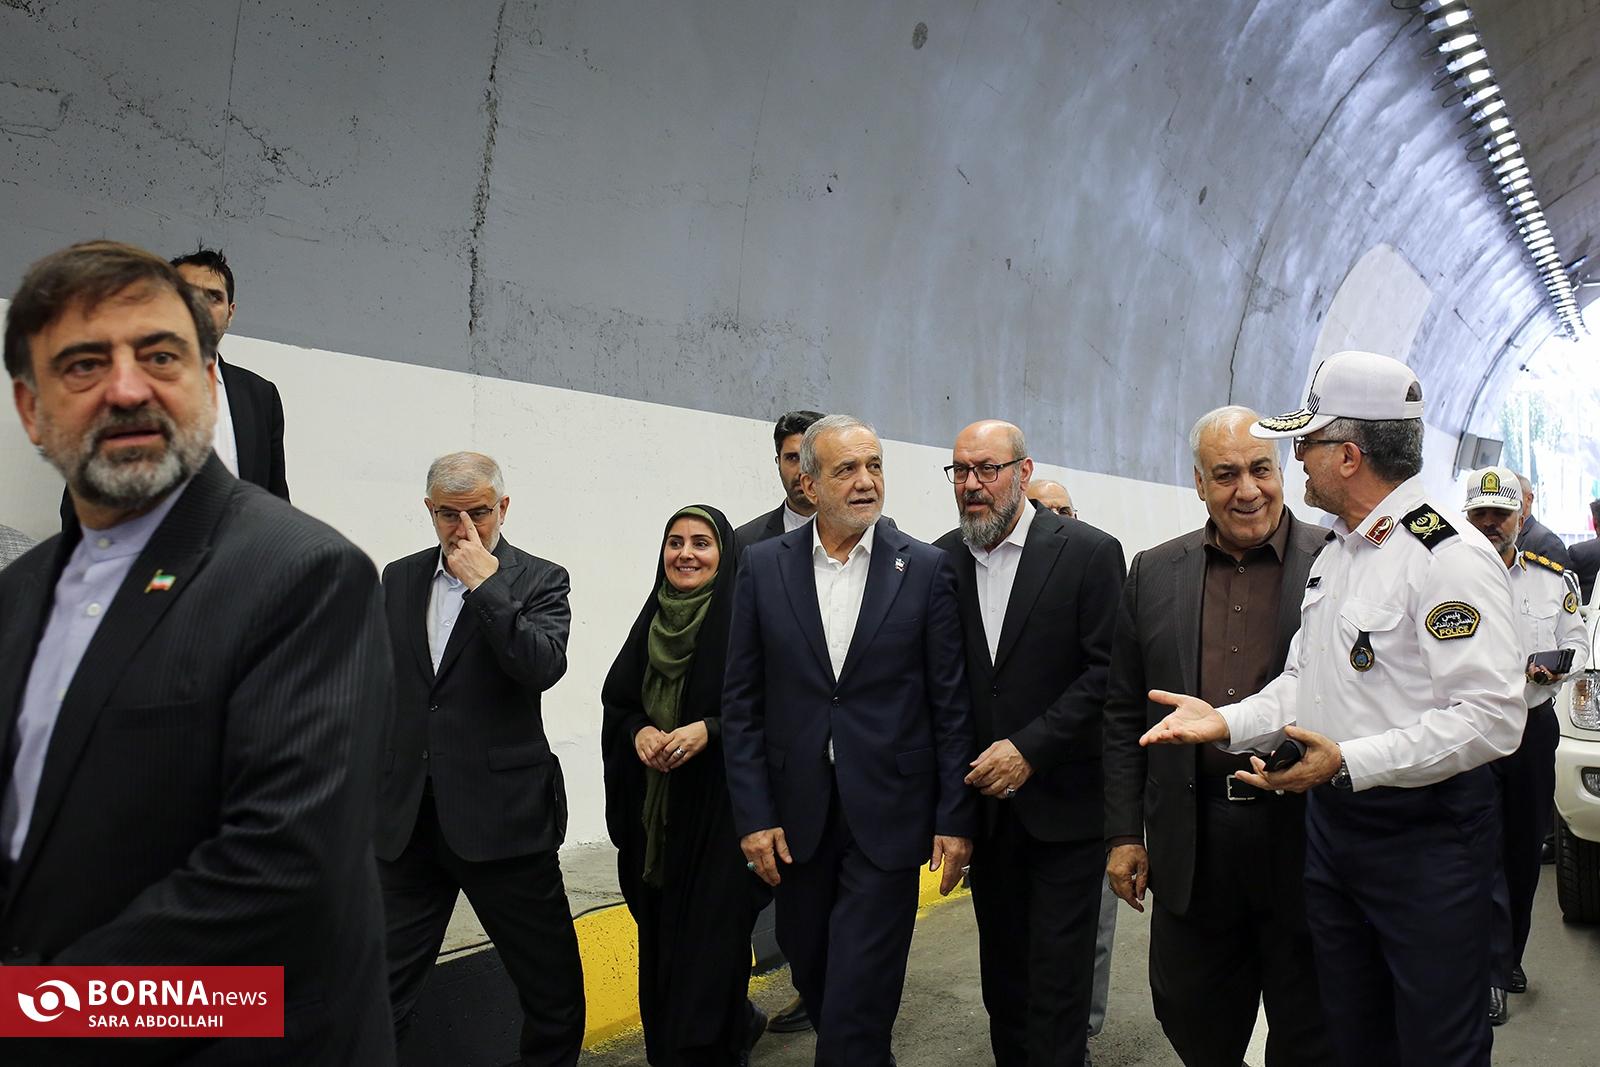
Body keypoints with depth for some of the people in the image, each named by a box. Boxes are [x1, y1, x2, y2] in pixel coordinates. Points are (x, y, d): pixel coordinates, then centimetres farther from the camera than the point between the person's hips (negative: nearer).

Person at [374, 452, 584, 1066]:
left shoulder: (540, 581, -2)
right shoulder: (398, 579, 11)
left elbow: (543, 667, -19)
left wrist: (485, 585, -17)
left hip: (500, 814, -3)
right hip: (406, 818, 3)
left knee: (552, 985, 8)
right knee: (382, 990, 8)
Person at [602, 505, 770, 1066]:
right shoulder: (651, 622, 9)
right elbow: (616, 702, 13)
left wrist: (709, 730, -21)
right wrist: (639, 731, -7)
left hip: (720, 808, -6)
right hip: (654, 810, 6)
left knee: (708, 940, -5)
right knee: (662, 936, 13)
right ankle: (740, 1022, 37)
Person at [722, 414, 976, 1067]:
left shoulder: (926, 569, -3)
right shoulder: (764, 566, 0)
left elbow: (951, 703, -2)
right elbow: (742, 702, 1)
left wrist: (956, 818, -4)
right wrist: (753, 815, -3)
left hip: (886, 816, -2)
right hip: (795, 816, 3)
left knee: (858, 1002, -1)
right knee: (812, 977, 18)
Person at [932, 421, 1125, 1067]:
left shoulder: (1089, 552, -8)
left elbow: (1107, 672, -12)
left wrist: (1030, 748, -17)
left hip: (1064, 802, -4)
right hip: (986, 802, 4)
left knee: (1057, 979, 2)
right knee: (1002, 970, 16)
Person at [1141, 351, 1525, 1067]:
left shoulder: (1452, 557, -18)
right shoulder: (1332, 555, 11)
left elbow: (1491, 717, -25)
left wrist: (1349, 762, -27)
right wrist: (1228, 722, -2)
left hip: (1427, 836, -8)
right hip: (1330, 822, 8)